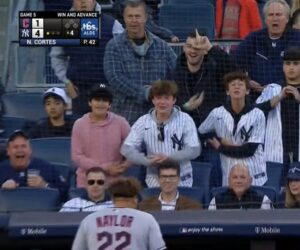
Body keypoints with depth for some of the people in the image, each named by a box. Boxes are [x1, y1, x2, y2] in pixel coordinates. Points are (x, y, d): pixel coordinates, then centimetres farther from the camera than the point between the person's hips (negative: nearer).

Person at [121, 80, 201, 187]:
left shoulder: (185, 120, -2)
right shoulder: (143, 122, 1)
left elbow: (194, 150, -8)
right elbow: (126, 149, -4)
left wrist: (169, 157, -20)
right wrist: (149, 161, -18)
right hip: (155, 180, 1)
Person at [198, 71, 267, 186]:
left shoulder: (257, 115, -6)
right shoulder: (217, 114, 2)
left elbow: (249, 150, -10)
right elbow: (201, 133, 16)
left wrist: (220, 147, -4)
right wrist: (221, 140, -1)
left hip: (255, 178, -2)